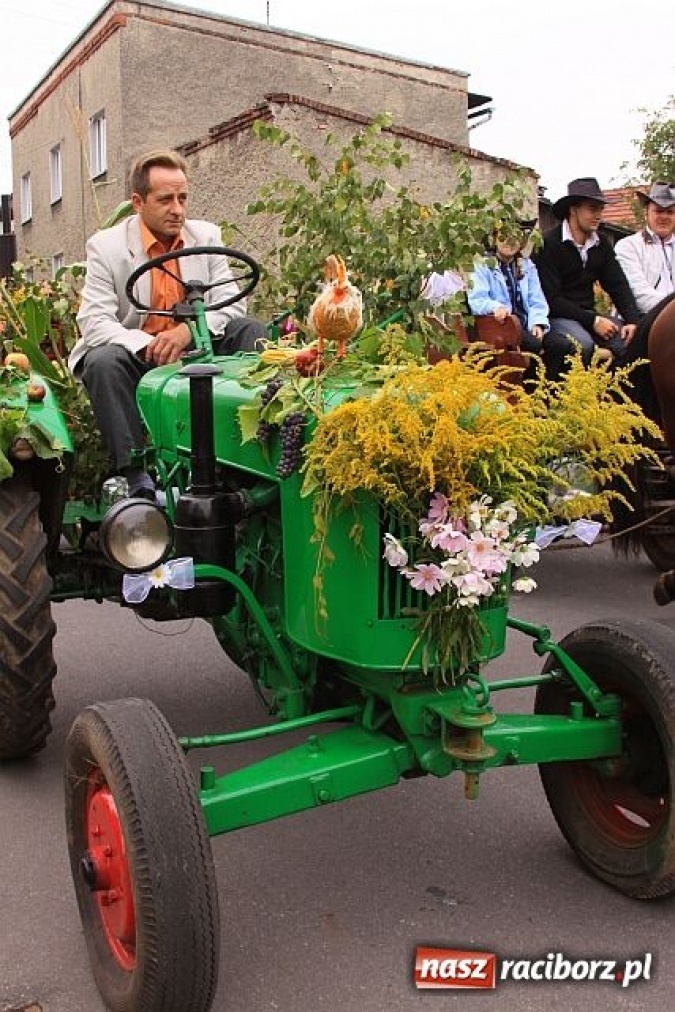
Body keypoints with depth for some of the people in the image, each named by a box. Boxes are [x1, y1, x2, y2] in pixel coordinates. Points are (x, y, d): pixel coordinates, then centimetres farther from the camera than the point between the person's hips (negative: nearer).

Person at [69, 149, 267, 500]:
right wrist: (147, 346, -31)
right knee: (103, 361, -35)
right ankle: (136, 474, -32)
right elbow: (93, 321, -13)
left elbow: (232, 304, -3)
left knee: (254, 331, -19)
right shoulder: (105, 246, -5)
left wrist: (188, 331, -23)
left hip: (195, 348, 3)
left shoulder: (207, 236, 5)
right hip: (135, 352, -2)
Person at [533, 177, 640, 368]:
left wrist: (633, 321, -12)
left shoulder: (602, 243, 10)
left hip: (589, 314, 6)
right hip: (557, 315, -6)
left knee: (633, 339, -16)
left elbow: (619, 286, 6)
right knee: (583, 344, -35)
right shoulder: (549, 243, -11)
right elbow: (551, 299, -16)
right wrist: (593, 321, -20)